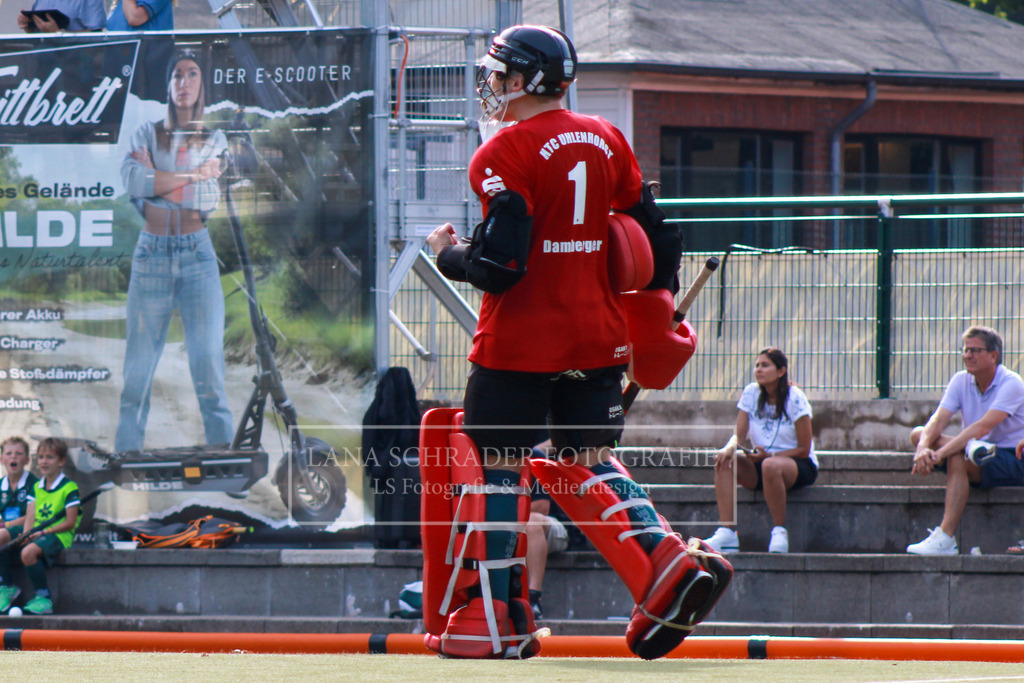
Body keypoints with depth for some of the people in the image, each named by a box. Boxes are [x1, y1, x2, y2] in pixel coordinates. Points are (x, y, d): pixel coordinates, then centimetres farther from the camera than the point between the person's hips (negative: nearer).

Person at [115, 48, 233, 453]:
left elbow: (208, 200, -4)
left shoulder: (214, 141, 10)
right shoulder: (147, 135, 9)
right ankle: (126, 455, -1)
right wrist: (193, 175, -8)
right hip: (152, 254, 0)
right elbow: (133, 180, -11)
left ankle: (223, 449, -7)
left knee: (208, 361, -8)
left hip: (197, 255, 0)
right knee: (139, 363, -3)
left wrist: (157, 180, -5)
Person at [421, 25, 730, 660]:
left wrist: (449, 253, 1)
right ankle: (671, 562, -5)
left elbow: (499, 266, -18)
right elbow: (657, 235, 13)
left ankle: (498, 617, 5)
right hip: (599, 338, 6)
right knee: (589, 460, 15)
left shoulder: (506, 152, -13)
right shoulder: (607, 140, 9)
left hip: (522, 340, -6)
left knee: (499, 463, 4)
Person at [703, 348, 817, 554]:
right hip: (761, 462, 5)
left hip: (801, 466, -5)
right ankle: (727, 533, -32)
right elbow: (739, 435, 0)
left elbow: (804, 449, -12)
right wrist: (729, 449, -24)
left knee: (770, 466, -40)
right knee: (724, 462, -24)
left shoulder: (794, 398, -13)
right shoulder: (751, 393, 2)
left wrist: (768, 455, -24)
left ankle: (779, 532, -26)